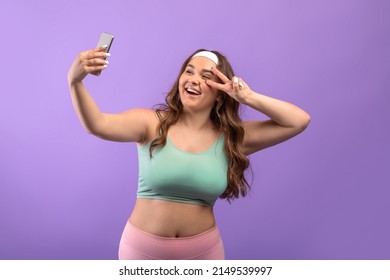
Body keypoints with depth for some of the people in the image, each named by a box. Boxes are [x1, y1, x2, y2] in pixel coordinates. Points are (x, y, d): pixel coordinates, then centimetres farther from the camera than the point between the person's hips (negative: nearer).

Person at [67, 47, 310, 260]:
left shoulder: (232, 137, -6)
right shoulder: (151, 123, -10)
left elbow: (299, 121, -7)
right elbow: (98, 125, -26)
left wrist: (248, 97, -18)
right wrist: (75, 81, -42)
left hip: (203, 250, 1)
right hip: (142, 246, -1)